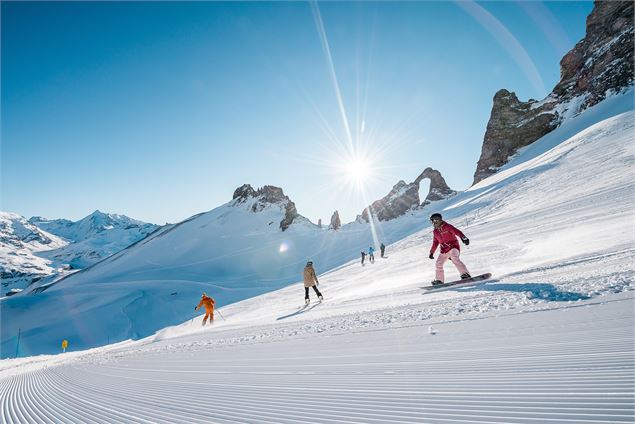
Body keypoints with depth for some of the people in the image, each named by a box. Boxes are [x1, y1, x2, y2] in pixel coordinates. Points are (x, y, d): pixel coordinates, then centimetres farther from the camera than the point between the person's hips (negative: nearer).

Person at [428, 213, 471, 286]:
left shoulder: (447, 227, -8)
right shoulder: (435, 232, 11)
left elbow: (457, 232, -22)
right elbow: (435, 243, 21)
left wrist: (463, 238, -40)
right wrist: (431, 252, 20)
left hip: (453, 247, -7)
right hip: (444, 250, 7)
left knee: (454, 258, -34)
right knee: (438, 263, 1)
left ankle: (465, 274, -35)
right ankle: (439, 280, 15)